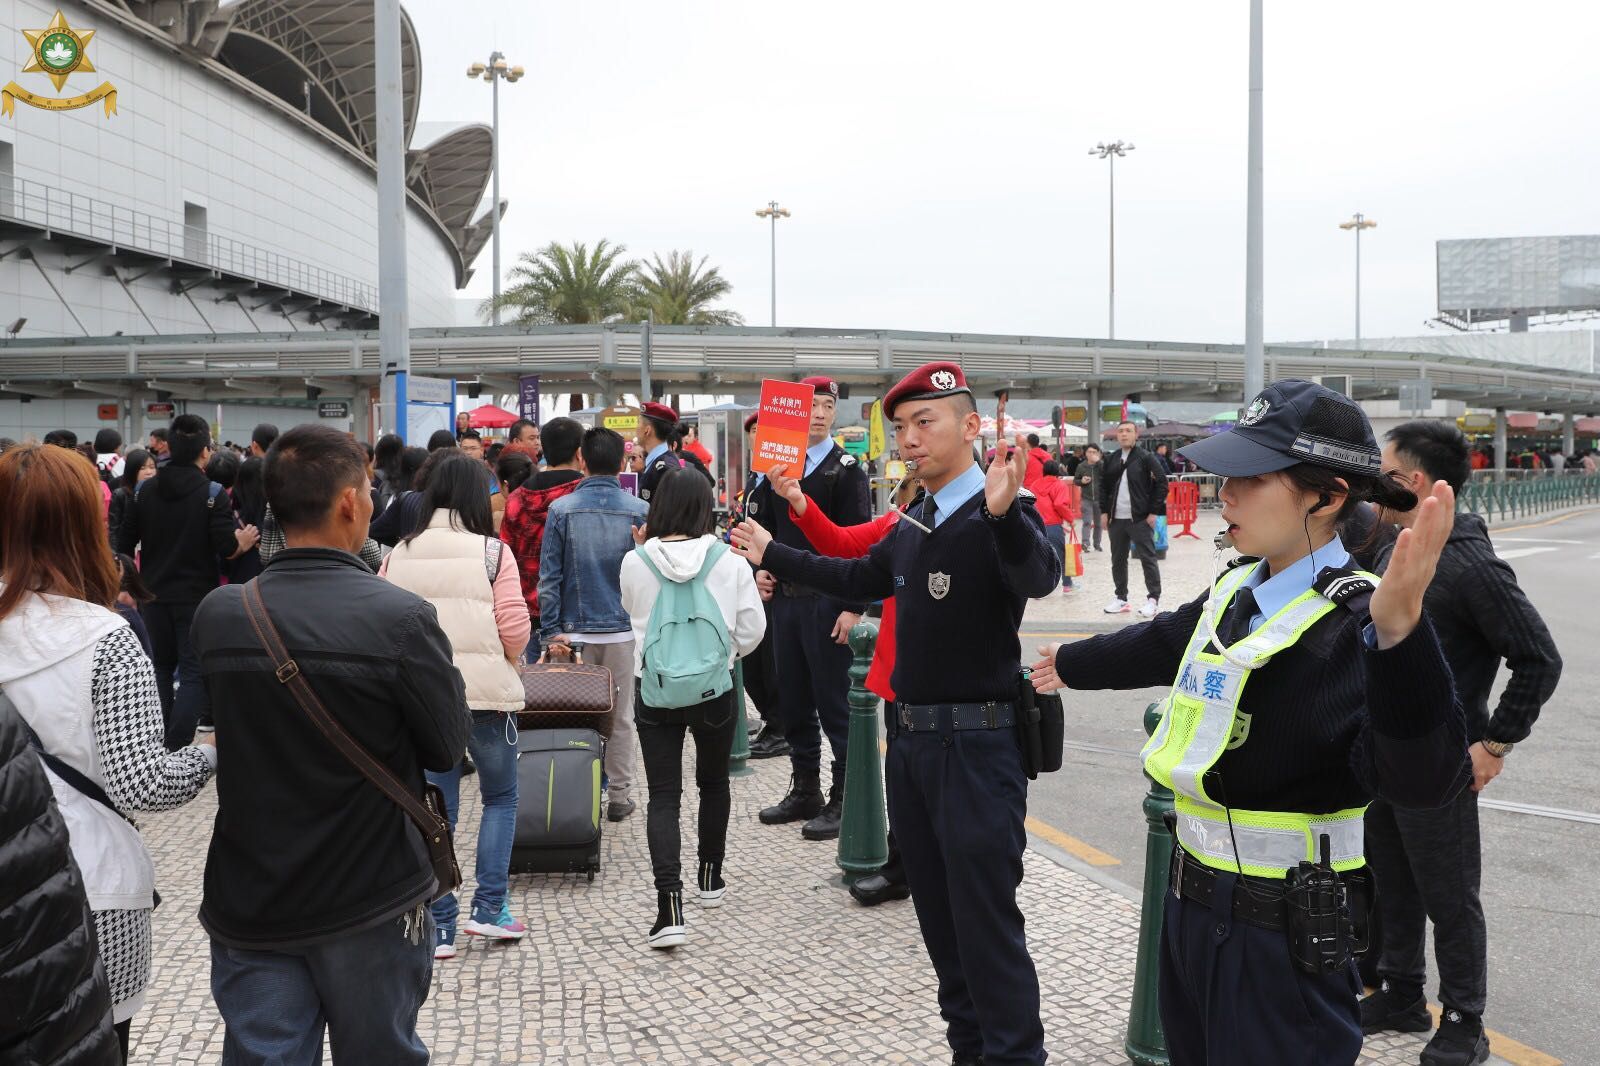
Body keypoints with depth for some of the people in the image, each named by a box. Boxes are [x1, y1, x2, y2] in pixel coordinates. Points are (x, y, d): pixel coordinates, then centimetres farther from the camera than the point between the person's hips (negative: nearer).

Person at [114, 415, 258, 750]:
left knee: (161, 667, 19)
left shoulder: (145, 490, 1)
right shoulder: (213, 493, -13)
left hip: (155, 594, 5)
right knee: (194, 673, 0)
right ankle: (176, 752, -9)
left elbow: (124, 543, 4)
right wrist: (242, 543, 1)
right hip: (196, 596, -5)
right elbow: (227, 548, -20)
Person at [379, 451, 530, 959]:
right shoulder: (492, 551, -8)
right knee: (501, 796, 18)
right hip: (486, 690, -3)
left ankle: (438, 927, 15)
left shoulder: (398, 555, 3)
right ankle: (489, 908, 13)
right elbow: (515, 629, -11)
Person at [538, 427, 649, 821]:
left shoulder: (562, 509, -5)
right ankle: (619, 796, 16)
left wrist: (551, 630, -1)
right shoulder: (640, 510, -4)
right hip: (624, 629, 0)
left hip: (575, 629, 0)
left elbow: (549, 576, -6)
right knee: (621, 716, 9)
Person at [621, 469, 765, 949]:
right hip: (714, 689, 0)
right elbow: (753, 629, -4)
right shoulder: (729, 562, -10)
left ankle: (670, 908, -10)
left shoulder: (635, 562, -8)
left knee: (663, 796, 2)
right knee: (714, 784, 22)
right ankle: (711, 878, 38)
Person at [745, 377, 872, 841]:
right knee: (793, 701, 13)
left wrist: (854, 607, -17)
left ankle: (843, 800, 10)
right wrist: (760, 568, 1)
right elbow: (761, 522, 19)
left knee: (835, 704, 0)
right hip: (785, 598, 6)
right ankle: (804, 792, 26)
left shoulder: (846, 469, -6)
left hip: (829, 603, -6)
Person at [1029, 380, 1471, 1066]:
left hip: (1283, 938, -8)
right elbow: (1160, 646, 22)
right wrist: (1069, 664, 39)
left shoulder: (1352, 622, -22)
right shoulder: (1236, 591, 1)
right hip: (1192, 906, 8)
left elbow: (1421, 781, -36)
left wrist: (1398, 633, -52)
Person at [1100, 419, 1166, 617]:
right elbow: (1103, 486, 16)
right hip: (1116, 518, 5)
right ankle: (1121, 598, 21)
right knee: (1118, 560, 11)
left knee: (1148, 558, -2)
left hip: (1140, 519, -5)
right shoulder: (1112, 460, 10)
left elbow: (1161, 482, -6)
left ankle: (1153, 599, 4)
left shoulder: (1145, 458, -4)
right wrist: (1104, 511, 7)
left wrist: (1154, 512, -9)